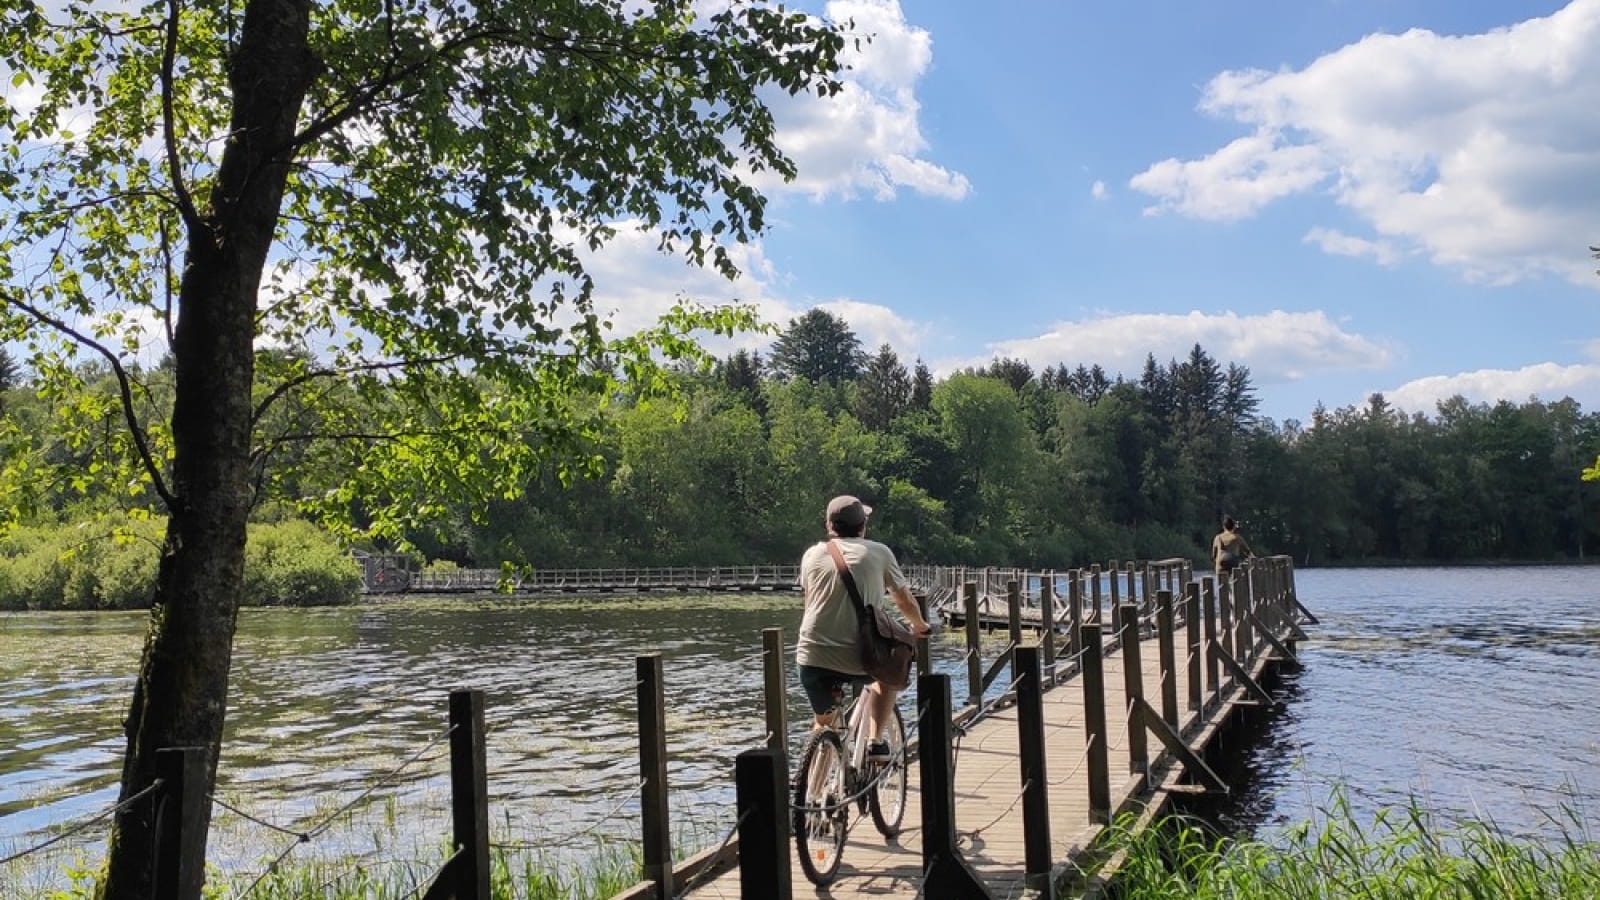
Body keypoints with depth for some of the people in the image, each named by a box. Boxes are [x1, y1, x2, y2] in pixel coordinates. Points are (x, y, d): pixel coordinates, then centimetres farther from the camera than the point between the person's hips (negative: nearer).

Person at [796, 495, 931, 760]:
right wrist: (920, 626, 35)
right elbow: (905, 601, 14)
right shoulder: (878, 552, 5)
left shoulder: (813, 554, 11)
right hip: (859, 657, -2)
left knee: (823, 721, 24)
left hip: (813, 658, 2)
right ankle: (875, 741, 15)